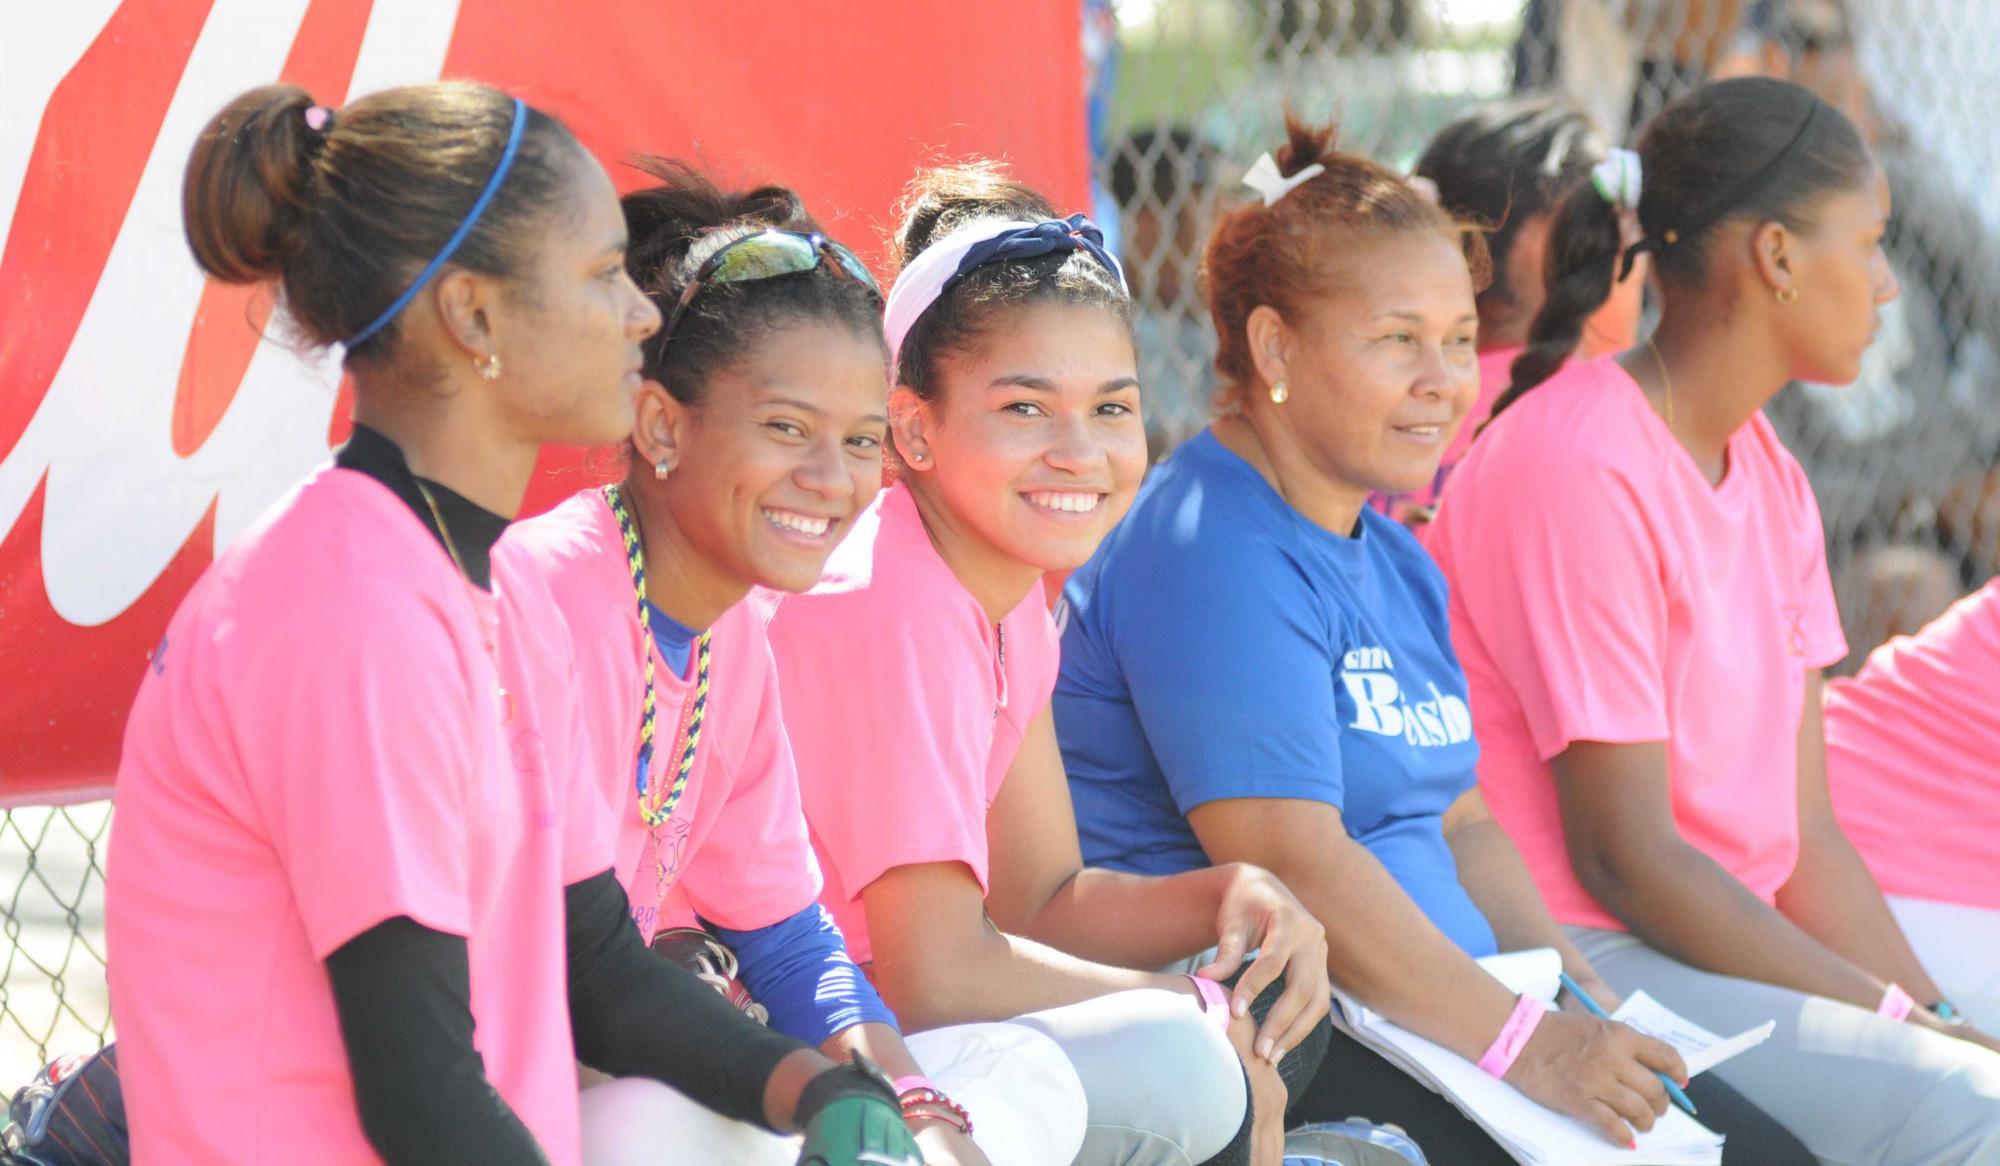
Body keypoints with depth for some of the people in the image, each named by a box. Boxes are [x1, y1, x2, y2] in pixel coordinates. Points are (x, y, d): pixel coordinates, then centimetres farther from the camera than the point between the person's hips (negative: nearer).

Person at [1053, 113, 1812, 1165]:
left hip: (1433, 1009, 10)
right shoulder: (1212, 554, -12)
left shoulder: (1393, 563, 20)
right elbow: (1289, 861, -21)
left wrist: (1561, 982, 2)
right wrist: (1521, 1043, -22)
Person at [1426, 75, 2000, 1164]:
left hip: (1737, 933, 9)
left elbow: (1802, 831, 8)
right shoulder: (1580, 467, -15)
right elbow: (1624, 856, -18)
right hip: (1579, 954, -9)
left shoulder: (1767, 473, 13)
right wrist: (1902, 1022, -18)